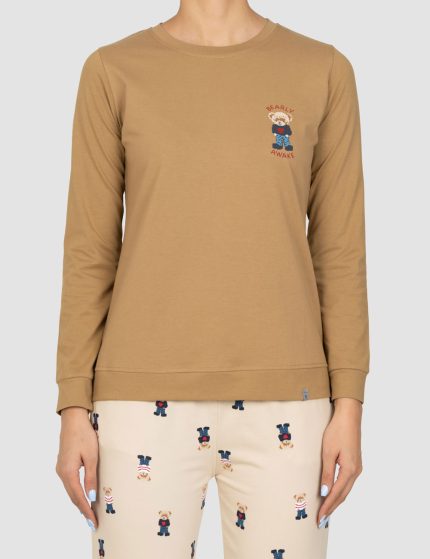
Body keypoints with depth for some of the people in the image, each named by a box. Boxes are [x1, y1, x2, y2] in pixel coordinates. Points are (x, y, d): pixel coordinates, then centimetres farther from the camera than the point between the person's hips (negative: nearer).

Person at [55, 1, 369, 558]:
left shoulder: (324, 71, 4)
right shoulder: (112, 70, 3)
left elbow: (340, 250, 3)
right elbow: (90, 250, 2)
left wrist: (348, 403, -1)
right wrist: (75, 407, 0)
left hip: (283, 397, 1)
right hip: (144, 397, 0)